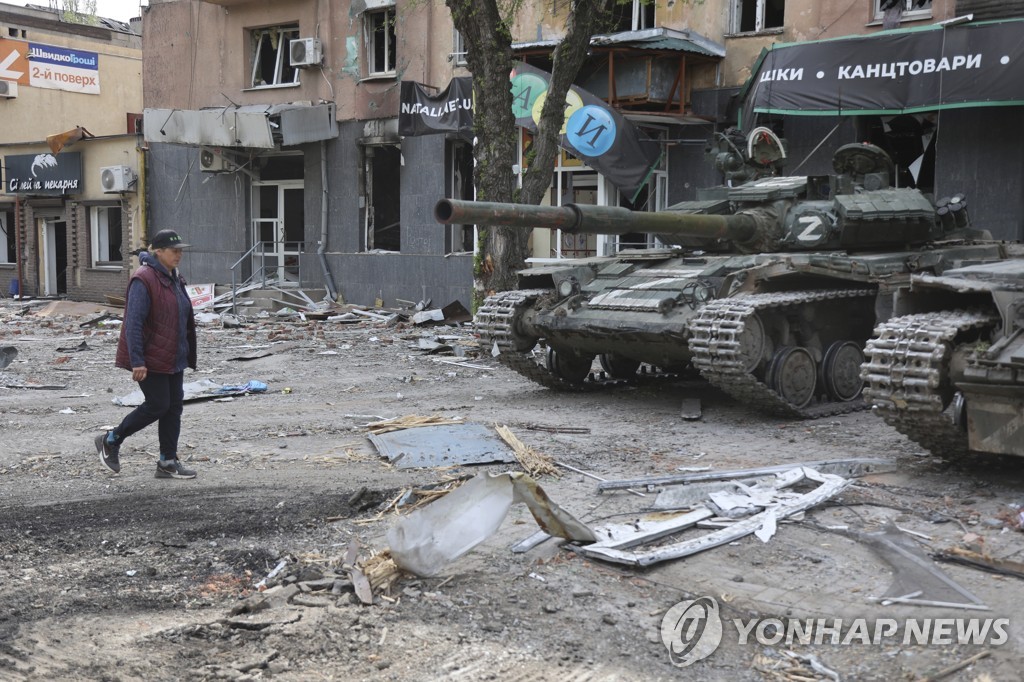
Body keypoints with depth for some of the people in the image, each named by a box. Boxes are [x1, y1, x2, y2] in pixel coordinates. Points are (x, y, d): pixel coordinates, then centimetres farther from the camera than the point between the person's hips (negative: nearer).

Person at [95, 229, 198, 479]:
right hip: (151, 359, -9)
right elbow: (133, 322, -21)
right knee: (157, 405, -6)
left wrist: (187, 354, 21)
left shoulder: (173, 278, 13)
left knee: (174, 406, 7)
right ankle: (111, 440, 13)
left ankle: (168, 462, 14)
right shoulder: (144, 280, -17)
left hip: (173, 358, 9)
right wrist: (137, 361, -24)